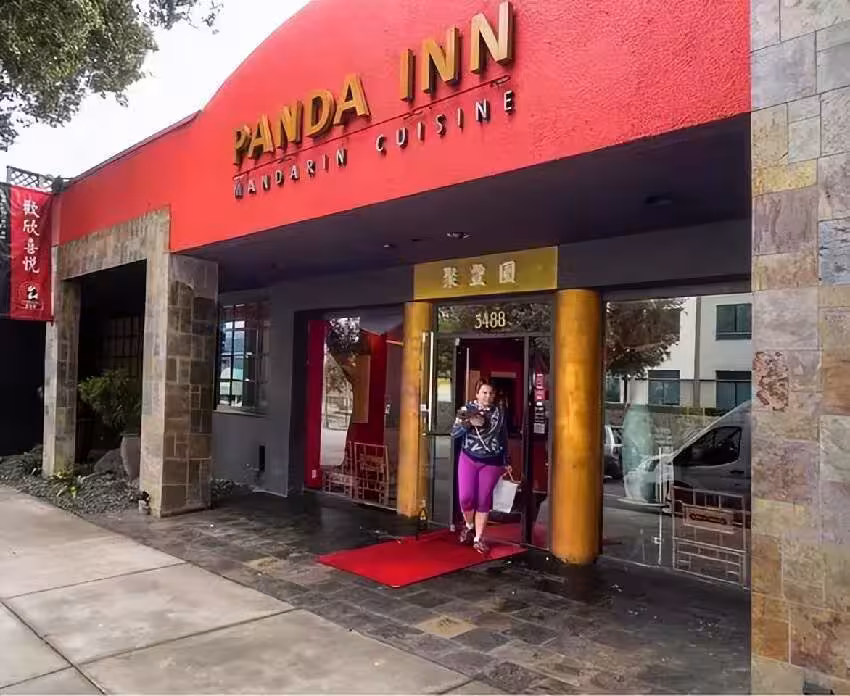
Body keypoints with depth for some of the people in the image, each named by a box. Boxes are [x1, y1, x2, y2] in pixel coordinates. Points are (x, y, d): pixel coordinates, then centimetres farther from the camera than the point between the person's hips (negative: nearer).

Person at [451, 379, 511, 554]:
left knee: (484, 501, 4)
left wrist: (506, 462, 11)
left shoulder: (499, 411, 0)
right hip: (468, 459, 0)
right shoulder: (467, 409, -4)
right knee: (466, 497, -5)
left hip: (491, 462, 0)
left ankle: (478, 539, 17)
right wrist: (469, 423, -25)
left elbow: (504, 438, 8)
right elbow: (454, 433, -8)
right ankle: (469, 525, 27)